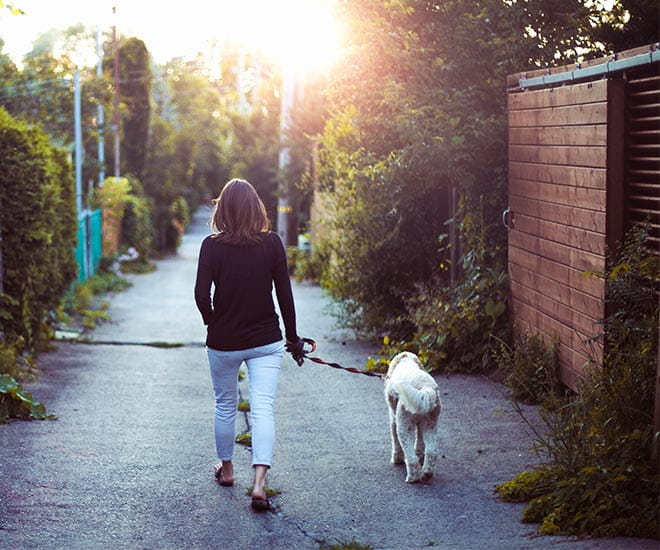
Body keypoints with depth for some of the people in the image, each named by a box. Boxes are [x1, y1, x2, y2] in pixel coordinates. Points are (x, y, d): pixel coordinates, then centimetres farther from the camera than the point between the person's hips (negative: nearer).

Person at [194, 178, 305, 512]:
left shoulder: (212, 246, -9)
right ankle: (259, 482, -15)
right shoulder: (272, 243, -6)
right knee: (263, 408, -3)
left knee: (225, 406, 18)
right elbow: (285, 294, -2)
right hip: (266, 341, 0)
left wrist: (212, 321, 5)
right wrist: (293, 337, 8)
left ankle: (226, 468, 36)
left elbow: (201, 294, -15)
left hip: (223, 342, 0)